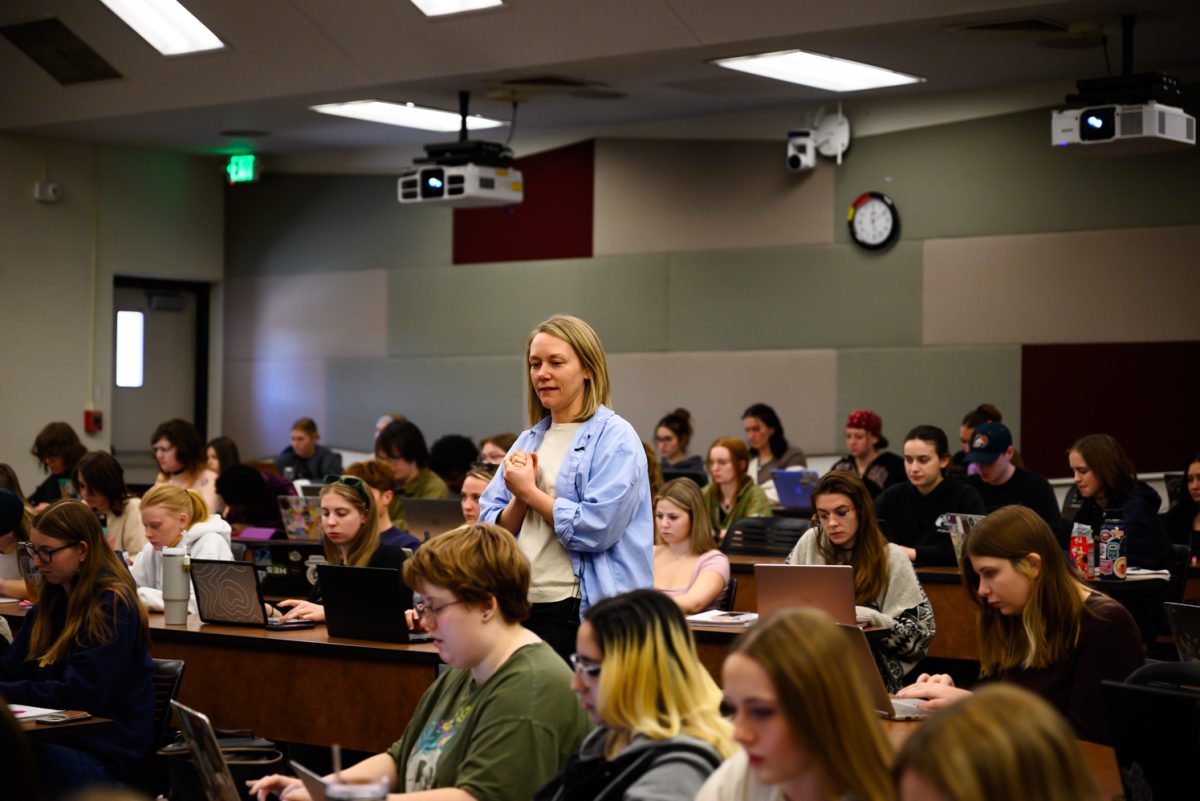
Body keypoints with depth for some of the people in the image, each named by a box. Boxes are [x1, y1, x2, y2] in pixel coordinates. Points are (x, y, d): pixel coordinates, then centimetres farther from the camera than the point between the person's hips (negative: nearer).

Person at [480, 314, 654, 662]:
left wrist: (530, 492, -7)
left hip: (584, 610, -6)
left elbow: (597, 528, -17)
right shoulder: (528, 441, 15)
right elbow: (490, 528, 13)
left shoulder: (615, 438, -5)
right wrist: (519, 499, -7)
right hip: (522, 607, 6)